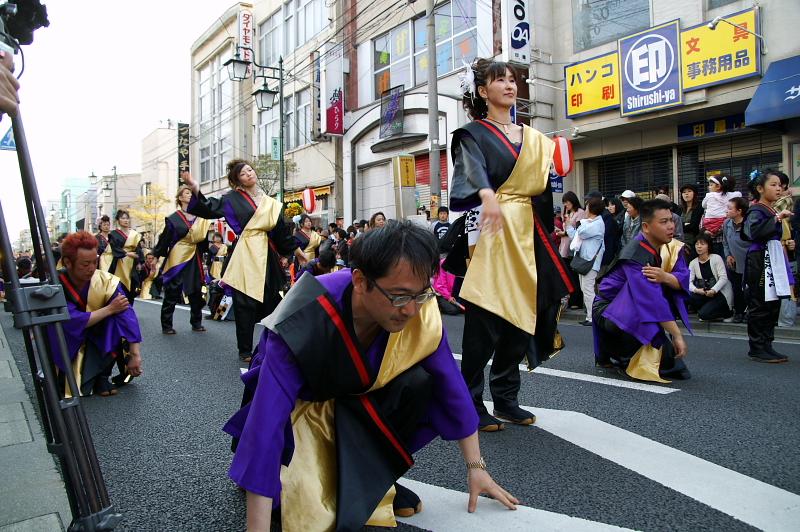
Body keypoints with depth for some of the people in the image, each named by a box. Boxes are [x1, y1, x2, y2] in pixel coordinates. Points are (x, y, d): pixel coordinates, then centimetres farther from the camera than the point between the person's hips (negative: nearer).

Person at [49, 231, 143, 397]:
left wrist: (135, 355, -34)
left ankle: (102, 376, -10)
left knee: (119, 319, -25)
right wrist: (110, 309, -25)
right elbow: (73, 322, -33)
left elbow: (126, 314, -27)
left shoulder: (105, 280, -20)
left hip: (99, 340, 4)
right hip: (68, 345, -4)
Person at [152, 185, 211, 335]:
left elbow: (204, 239, 15)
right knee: (172, 293, 1)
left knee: (196, 292, 8)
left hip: (195, 259, 4)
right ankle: (166, 325, 10)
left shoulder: (200, 217, 8)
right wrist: (157, 253, -1)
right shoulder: (173, 218, -4)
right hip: (177, 259, -4)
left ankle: (196, 323, 20)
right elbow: (165, 239, -3)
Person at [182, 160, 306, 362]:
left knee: (271, 301, 7)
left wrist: (296, 250, 22)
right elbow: (209, 209, -9)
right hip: (245, 256, -4)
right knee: (245, 304, -1)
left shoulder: (269, 203, 14)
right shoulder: (232, 199, 3)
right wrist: (195, 188, -24)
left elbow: (281, 230, 20)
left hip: (267, 256, 4)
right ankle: (245, 350, 11)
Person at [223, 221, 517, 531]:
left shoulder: (421, 312, -26)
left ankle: (370, 478, -3)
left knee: (418, 383, -24)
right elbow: (266, 423, -40)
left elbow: (450, 384, -13)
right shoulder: (304, 322, -38)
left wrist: (475, 465, -6)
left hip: (357, 396, 4)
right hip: (301, 403, -3)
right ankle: (304, 473, 12)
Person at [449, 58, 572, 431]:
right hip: (490, 229, -6)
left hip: (527, 233, 6)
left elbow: (545, 186, 19)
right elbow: (474, 167, -22)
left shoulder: (533, 138, 20)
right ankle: (471, 403, 3)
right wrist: (487, 194, -40)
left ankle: (506, 399, 17)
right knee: (484, 317, -8)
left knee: (519, 313, 6)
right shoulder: (474, 133, 2)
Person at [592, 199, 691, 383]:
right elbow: (652, 299, -34)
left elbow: (683, 280, -14)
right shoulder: (635, 255, -29)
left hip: (635, 301, 9)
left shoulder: (672, 247, -6)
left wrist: (664, 277, -36)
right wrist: (677, 335, -33)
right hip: (610, 307, -9)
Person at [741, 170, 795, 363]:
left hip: (773, 260, 10)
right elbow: (755, 232, -29)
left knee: (773, 305, 11)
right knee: (759, 306, -5)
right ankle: (757, 349, 3)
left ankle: (766, 346, 19)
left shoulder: (773, 211, 18)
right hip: (760, 261, -9)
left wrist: (787, 244, 15)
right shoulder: (756, 211, -10)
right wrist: (777, 219, -26)